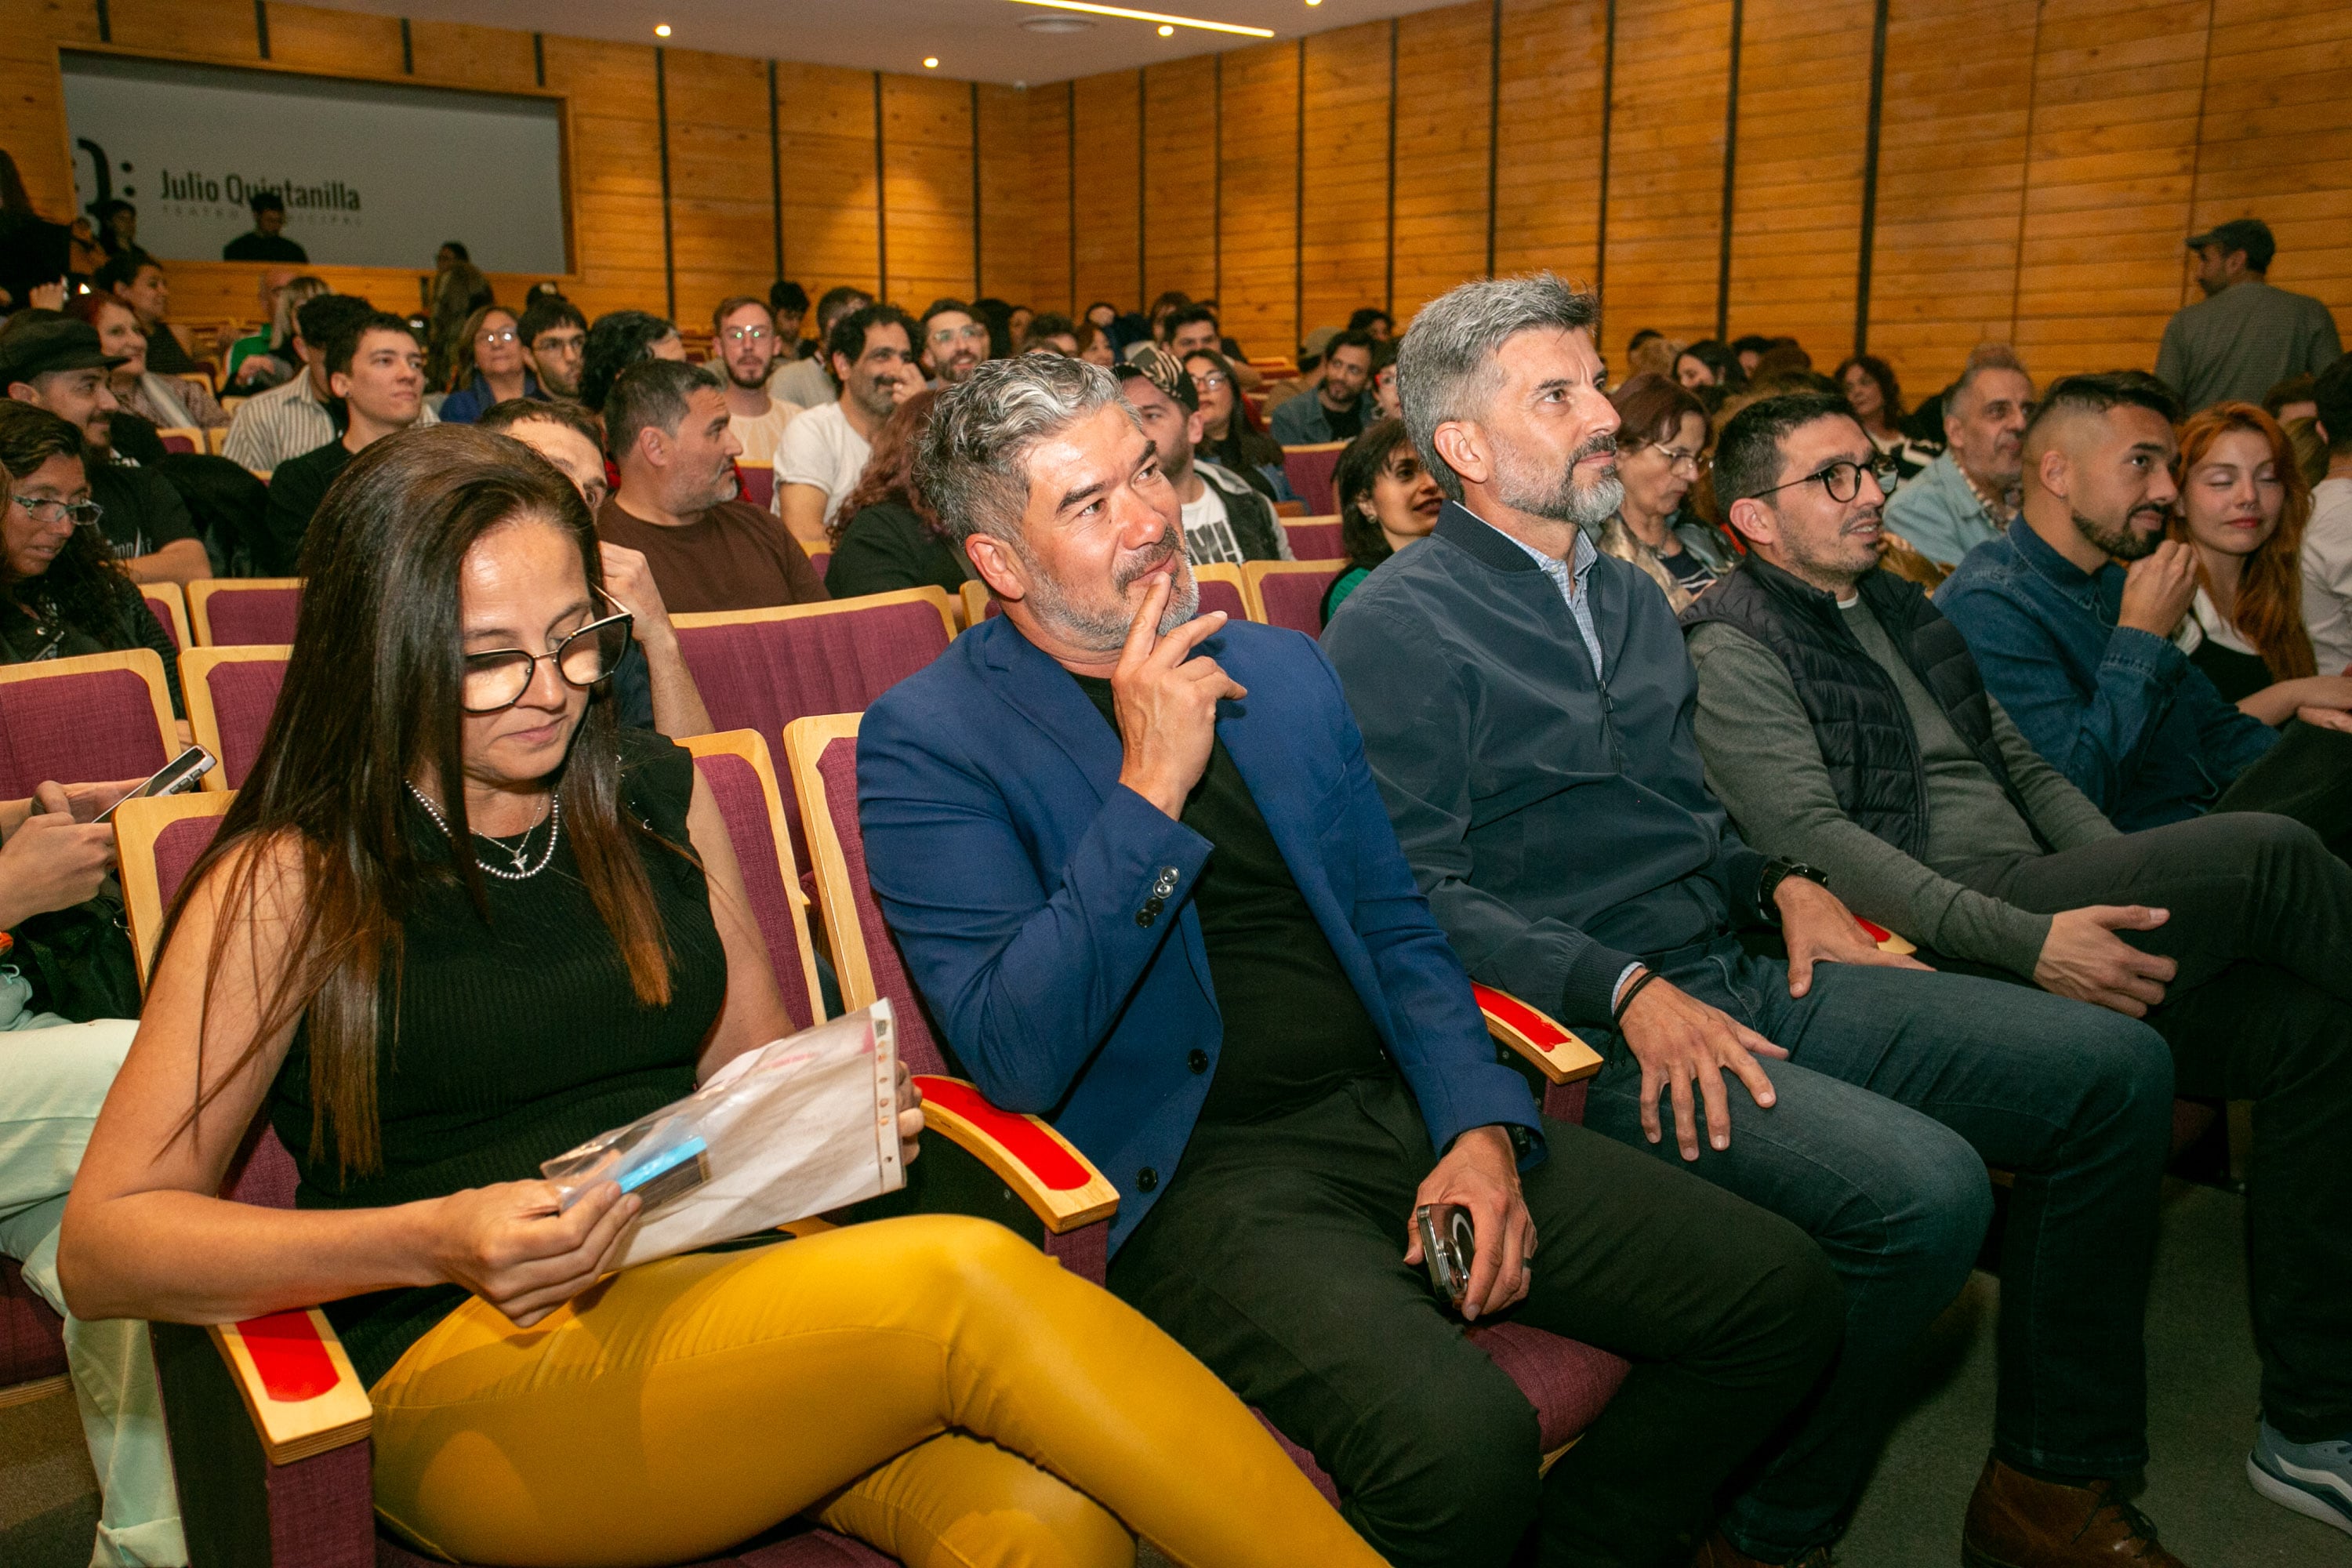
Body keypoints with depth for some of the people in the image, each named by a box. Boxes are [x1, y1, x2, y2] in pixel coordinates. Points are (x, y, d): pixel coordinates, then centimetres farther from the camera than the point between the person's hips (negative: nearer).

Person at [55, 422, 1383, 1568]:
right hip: (469, 1372, -4)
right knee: (964, 1278, -30)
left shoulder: (657, 793, 13)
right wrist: (433, 1240, -18)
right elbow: (104, 1244, -3)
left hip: (720, 1290, 4)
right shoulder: (292, 879, 1)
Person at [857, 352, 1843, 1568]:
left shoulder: (1284, 671, 13)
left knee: (1778, 1297, -3)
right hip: (1201, 1171, -6)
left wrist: (1481, 1125, 0)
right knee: (1462, 1439, -31)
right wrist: (1150, 789, -21)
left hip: (1399, 1108, 6)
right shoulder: (926, 741, -6)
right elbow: (1015, 1057, -15)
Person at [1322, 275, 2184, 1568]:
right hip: (1587, 1027, -9)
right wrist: (1626, 990, -22)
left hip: (1737, 973, 9)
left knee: (2116, 1066, 0)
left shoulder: (1629, 597, 19)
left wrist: (1783, 881, 7)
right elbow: (1415, 895, -15)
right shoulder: (1396, 630, -8)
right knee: (1922, 1187, -29)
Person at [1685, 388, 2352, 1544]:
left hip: (2036, 915, 8)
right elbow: (1815, 841, -16)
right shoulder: (1733, 647, -4)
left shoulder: (1897, 606, 23)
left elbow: (2022, 766, 24)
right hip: (1932, 949, -8)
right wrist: (2029, 939, -22)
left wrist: (2139, 895, 8)